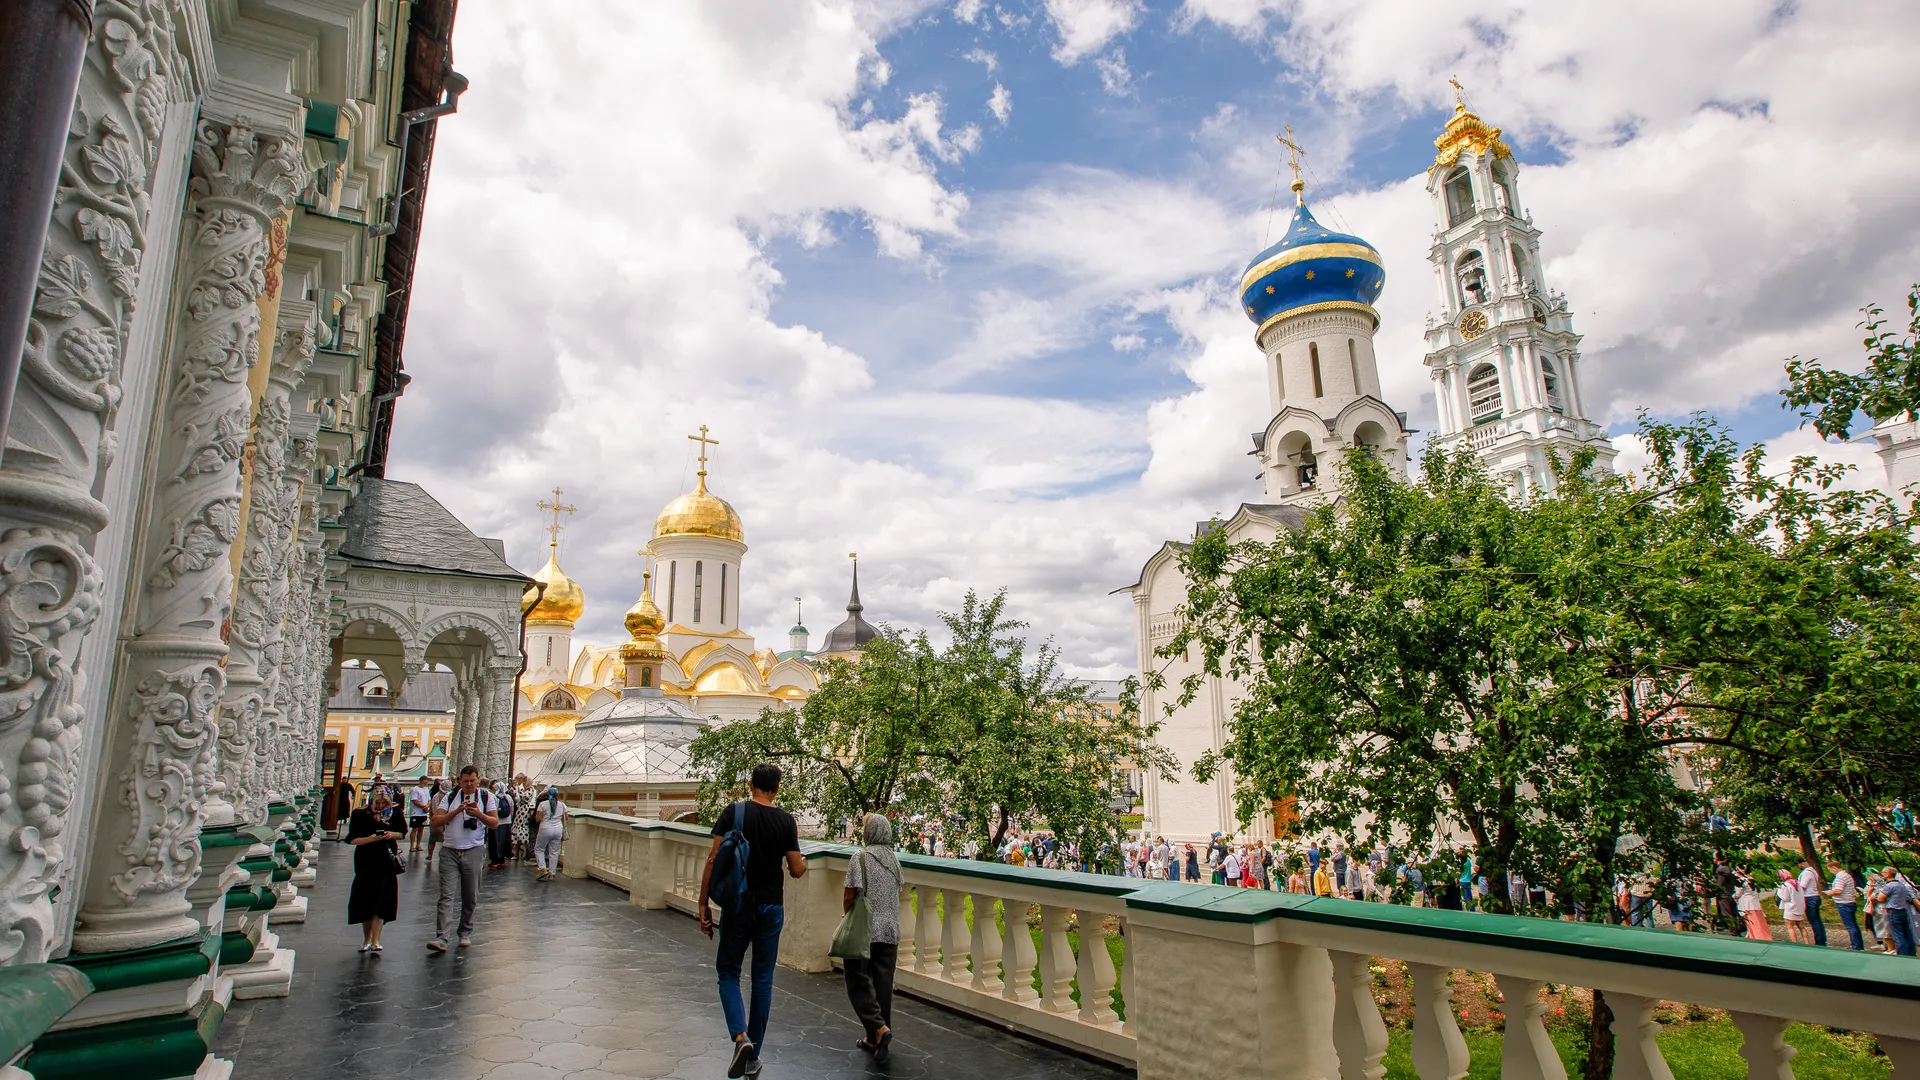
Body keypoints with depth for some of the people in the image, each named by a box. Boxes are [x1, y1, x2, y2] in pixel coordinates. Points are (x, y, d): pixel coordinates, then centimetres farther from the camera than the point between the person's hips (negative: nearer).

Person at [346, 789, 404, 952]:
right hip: (365, 863, 0)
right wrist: (369, 839, -20)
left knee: (382, 902, -5)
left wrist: (391, 835, -10)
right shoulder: (360, 815, -2)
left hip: (387, 862, 0)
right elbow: (352, 840, -4)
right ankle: (366, 939, 23)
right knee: (365, 902, 7)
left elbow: (402, 833, 11)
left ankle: (375, 940, -4)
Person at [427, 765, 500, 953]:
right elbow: (435, 821, -1)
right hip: (450, 852, 0)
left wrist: (479, 814, -17)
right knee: (447, 896, -7)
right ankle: (442, 938, -11)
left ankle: (466, 933, 19)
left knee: (470, 897, 6)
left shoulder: (487, 796, 5)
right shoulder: (450, 797, 8)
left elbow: (494, 822, 0)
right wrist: (456, 811, -13)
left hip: (474, 852, 0)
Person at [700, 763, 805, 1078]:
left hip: (738, 905, -2)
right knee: (763, 979, 12)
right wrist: (803, 863, 21)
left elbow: (714, 859, -9)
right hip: (771, 907, 2)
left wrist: (704, 903, -2)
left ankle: (741, 1037, -10)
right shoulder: (786, 820, -3)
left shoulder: (733, 813, -7)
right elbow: (796, 870, -2)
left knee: (728, 972, 12)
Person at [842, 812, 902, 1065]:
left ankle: (879, 1027, -14)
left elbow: (850, 895, -13)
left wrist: (847, 916, 5)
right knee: (883, 985, 10)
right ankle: (875, 1040, 15)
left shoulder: (861, 856, -11)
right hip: (890, 930, 6)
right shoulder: (893, 859, 8)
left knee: (859, 982, 4)